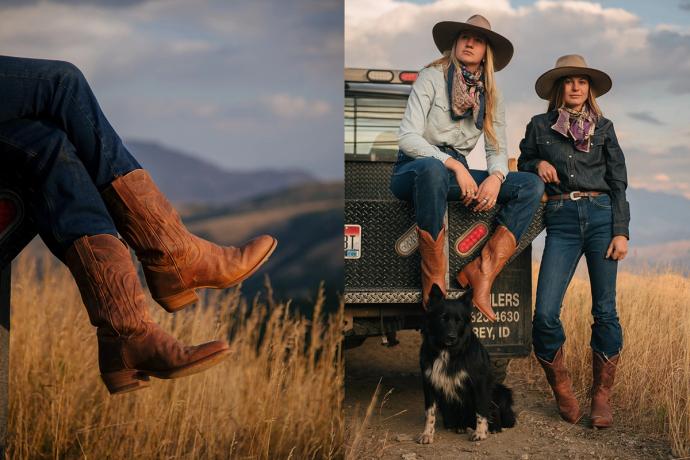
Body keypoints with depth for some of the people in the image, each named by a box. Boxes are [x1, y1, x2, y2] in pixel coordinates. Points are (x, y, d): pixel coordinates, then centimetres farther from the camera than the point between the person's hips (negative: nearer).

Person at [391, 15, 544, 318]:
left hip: (458, 174, 5)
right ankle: (434, 281, -33)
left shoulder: (491, 95, 12)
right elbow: (407, 137, -14)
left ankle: (482, 272, -23)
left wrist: (495, 177, -18)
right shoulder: (432, 77, -3)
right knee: (432, 168, -42)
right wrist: (454, 165, -25)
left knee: (532, 185, -14)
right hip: (412, 171, -5)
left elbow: (498, 150, 6)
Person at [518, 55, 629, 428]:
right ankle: (562, 390, 11)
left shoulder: (603, 128, 12)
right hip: (561, 222, 0)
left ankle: (601, 397, 11)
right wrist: (537, 166, -2)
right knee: (545, 313, -10)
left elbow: (619, 183, 9)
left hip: (601, 216, 1)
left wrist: (621, 231, -2)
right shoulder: (539, 126, 12)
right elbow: (522, 165, 22)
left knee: (605, 311, -1)